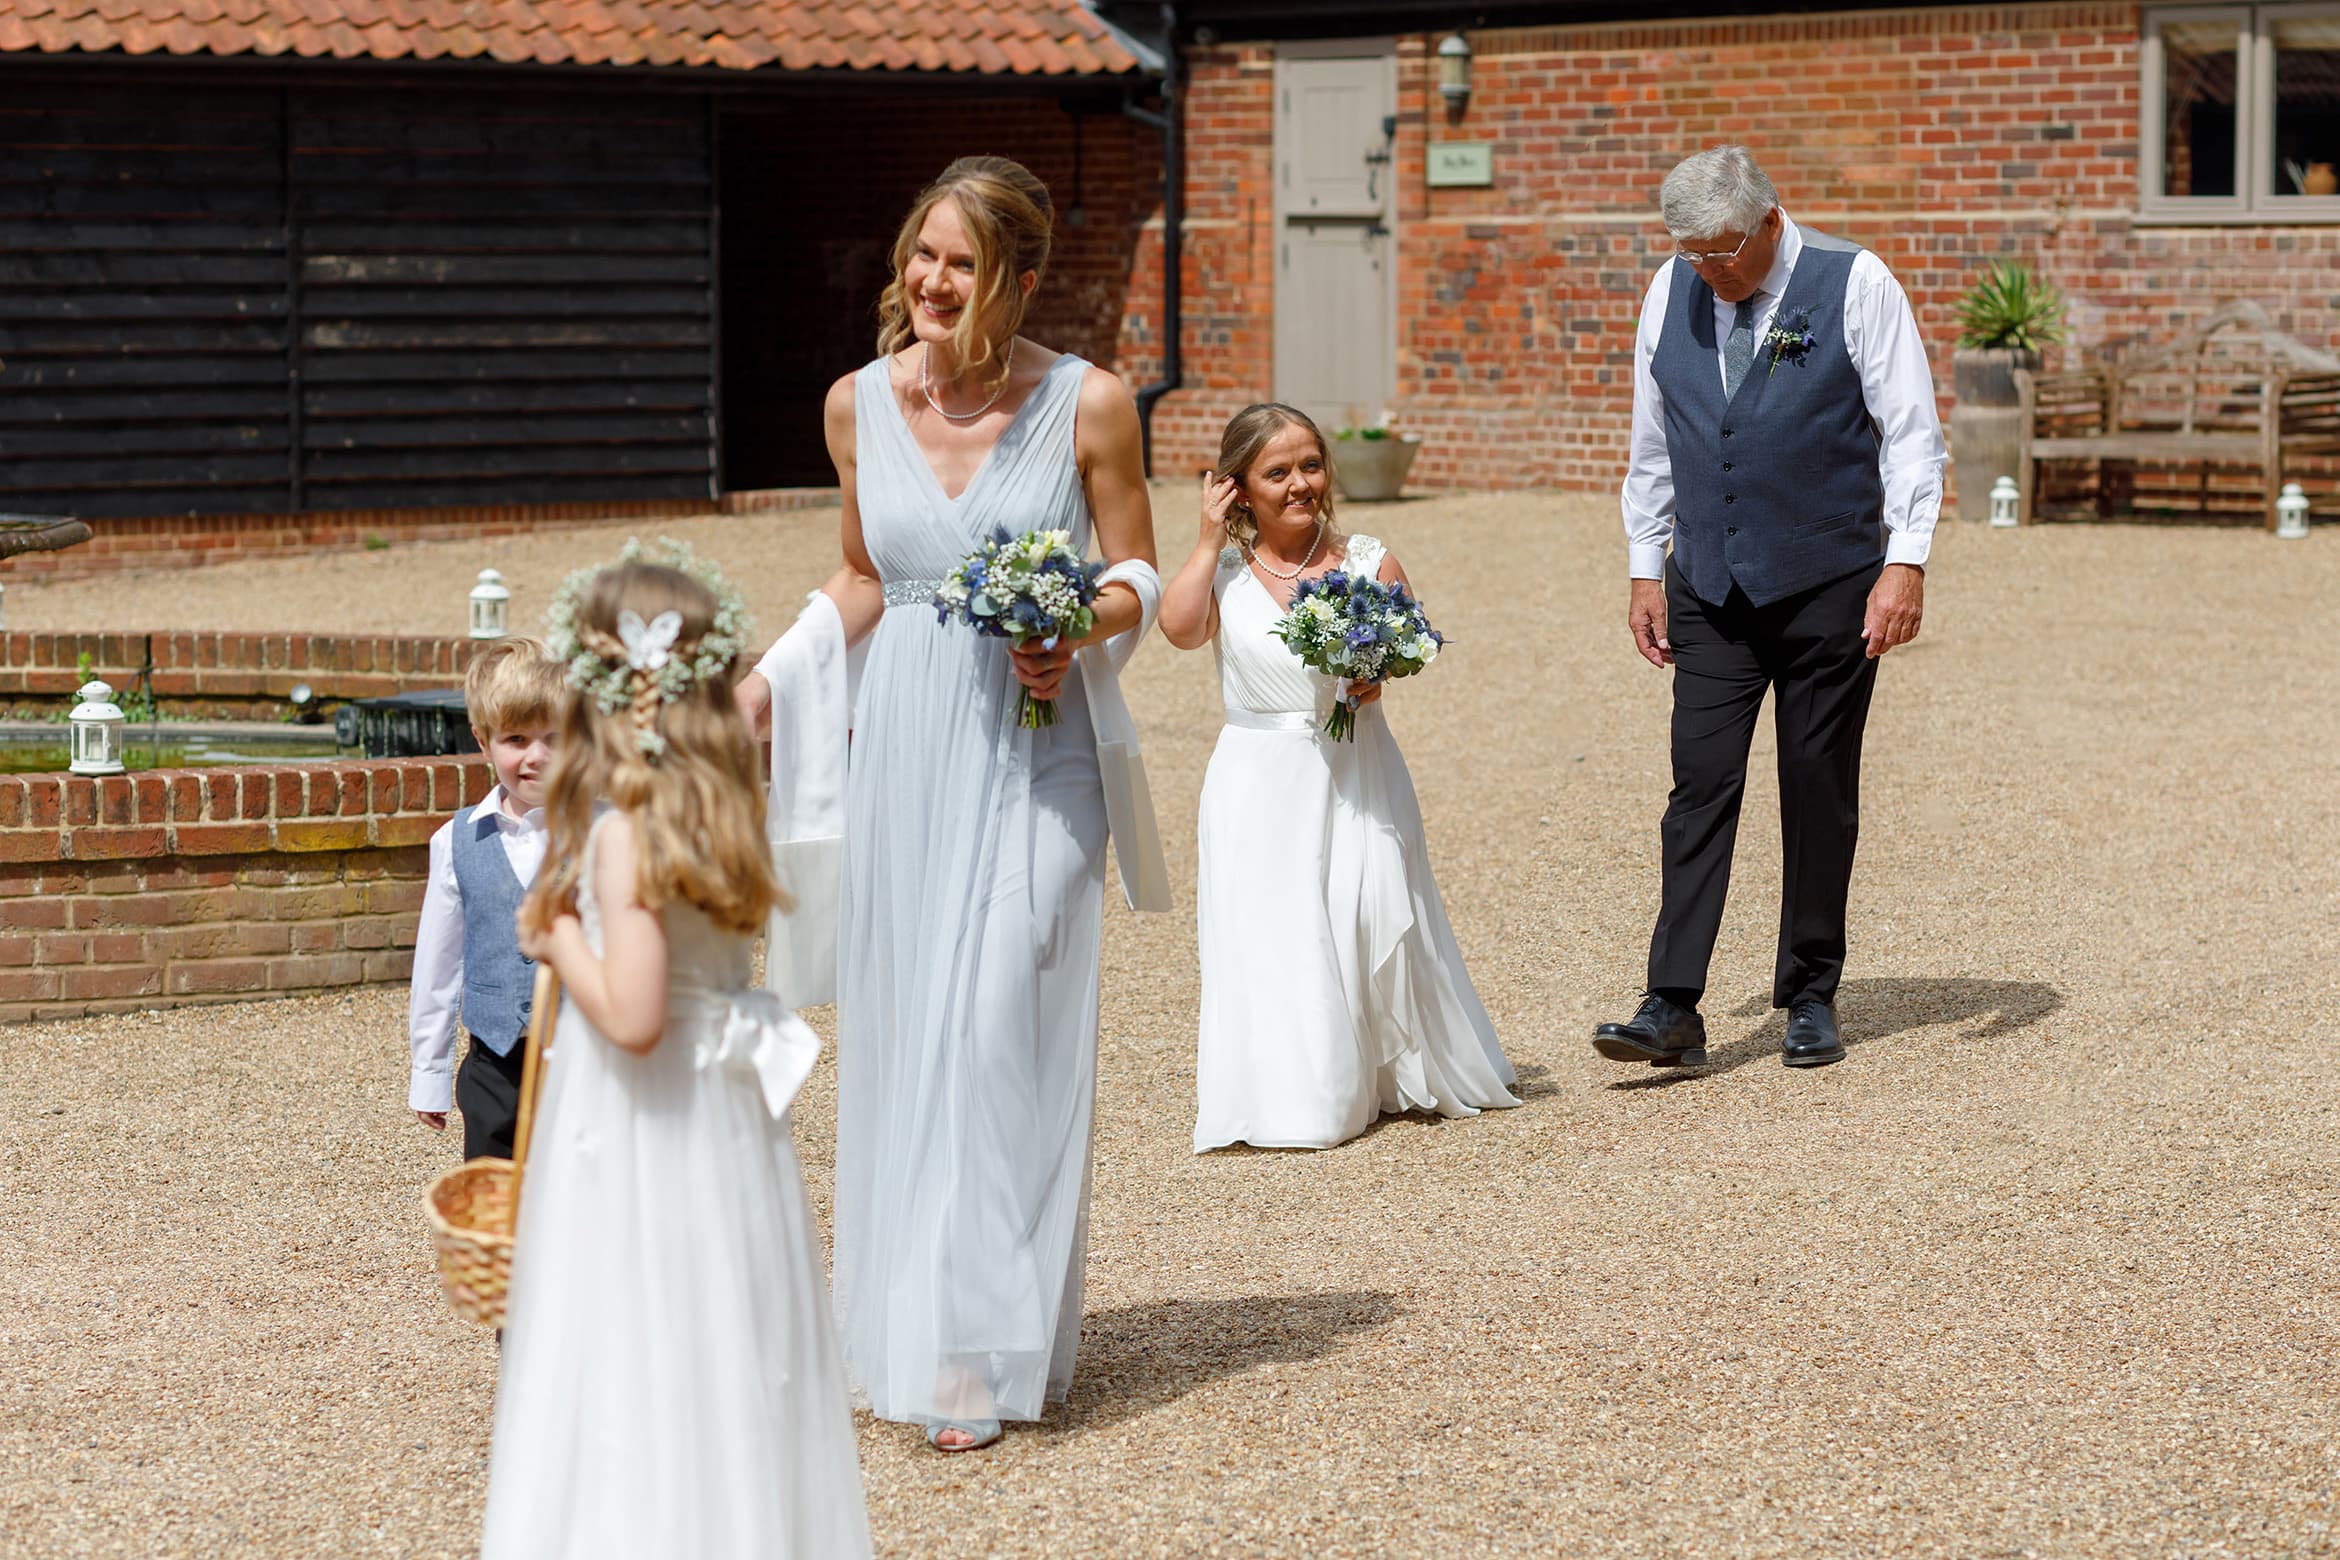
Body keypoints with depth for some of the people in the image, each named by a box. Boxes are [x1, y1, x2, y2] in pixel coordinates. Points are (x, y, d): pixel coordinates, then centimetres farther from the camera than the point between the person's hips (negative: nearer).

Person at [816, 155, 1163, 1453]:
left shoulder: (1086, 405, -8)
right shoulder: (860, 404, 3)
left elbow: (1137, 579, 2)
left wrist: (1079, 633, -17)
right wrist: (765, 681, 7)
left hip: (1033, 754, -4)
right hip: (903, 749, 4)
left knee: (999, 1031, -8)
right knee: (899, 1030, 7)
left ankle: (986, 1351, -2)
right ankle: (907, 1314, 19)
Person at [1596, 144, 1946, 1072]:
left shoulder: (1854, 286, -7)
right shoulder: (1672, 291, 5)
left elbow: (1912, 434, -6)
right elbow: (1652, 445, 14)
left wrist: (1905, 562, -14)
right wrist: (1645, 571, 11)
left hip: (1828, 585, -3)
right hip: (1709, 589, 3)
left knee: (1820, 790, 4)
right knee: (1700, 784, -5)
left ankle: (1810, 998, 15)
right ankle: (1672, 1009, -8)